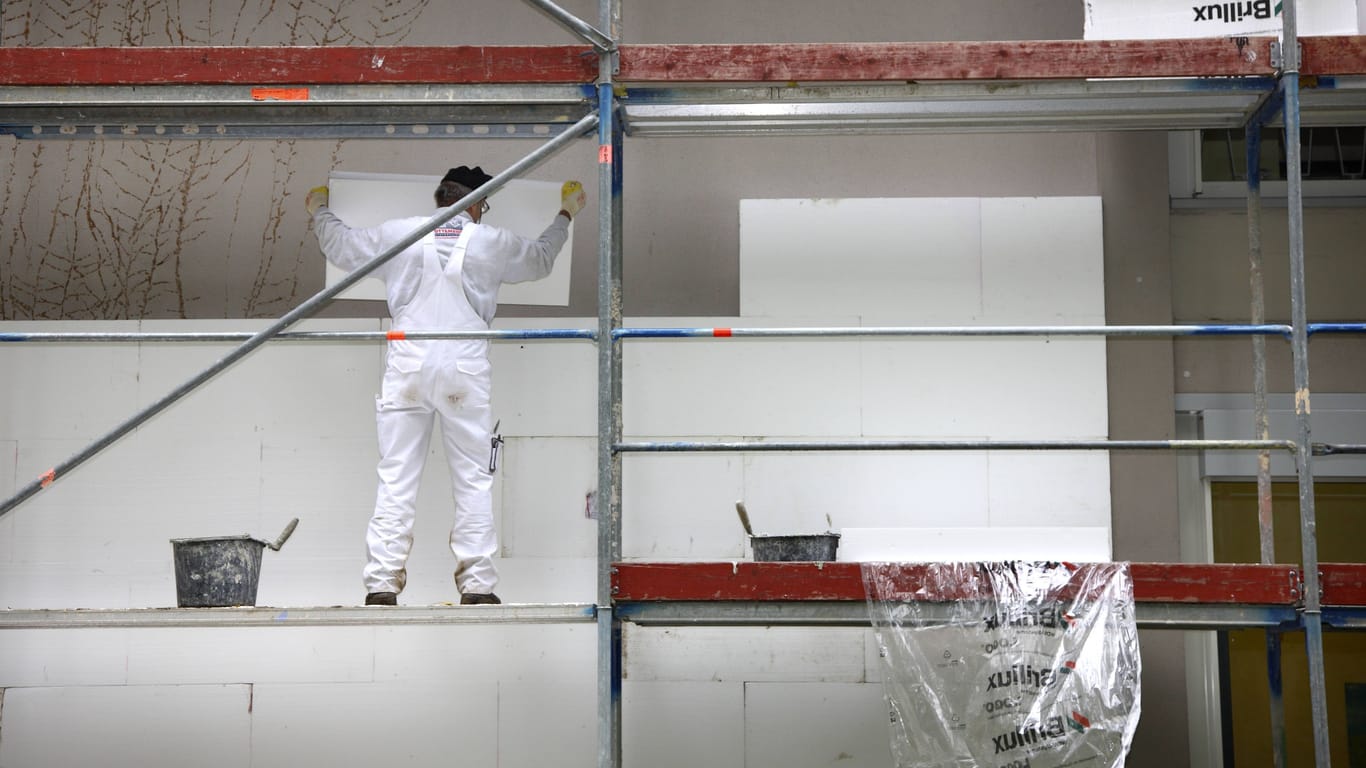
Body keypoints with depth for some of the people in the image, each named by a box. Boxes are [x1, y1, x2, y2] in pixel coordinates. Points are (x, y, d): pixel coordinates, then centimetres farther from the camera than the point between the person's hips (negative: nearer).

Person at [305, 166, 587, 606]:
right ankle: (477, 583, 1)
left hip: (407, 366, 1)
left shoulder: (398, 234, 6)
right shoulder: (492, 242, 5)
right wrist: (565, 215, 44)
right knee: (474, 479, 4)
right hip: (464, 371, -1)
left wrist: (320, 211, 45)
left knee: (396, 477, 2)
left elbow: (340, 246, 23)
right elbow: (540, 259, 26)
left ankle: (382, 583, -1)